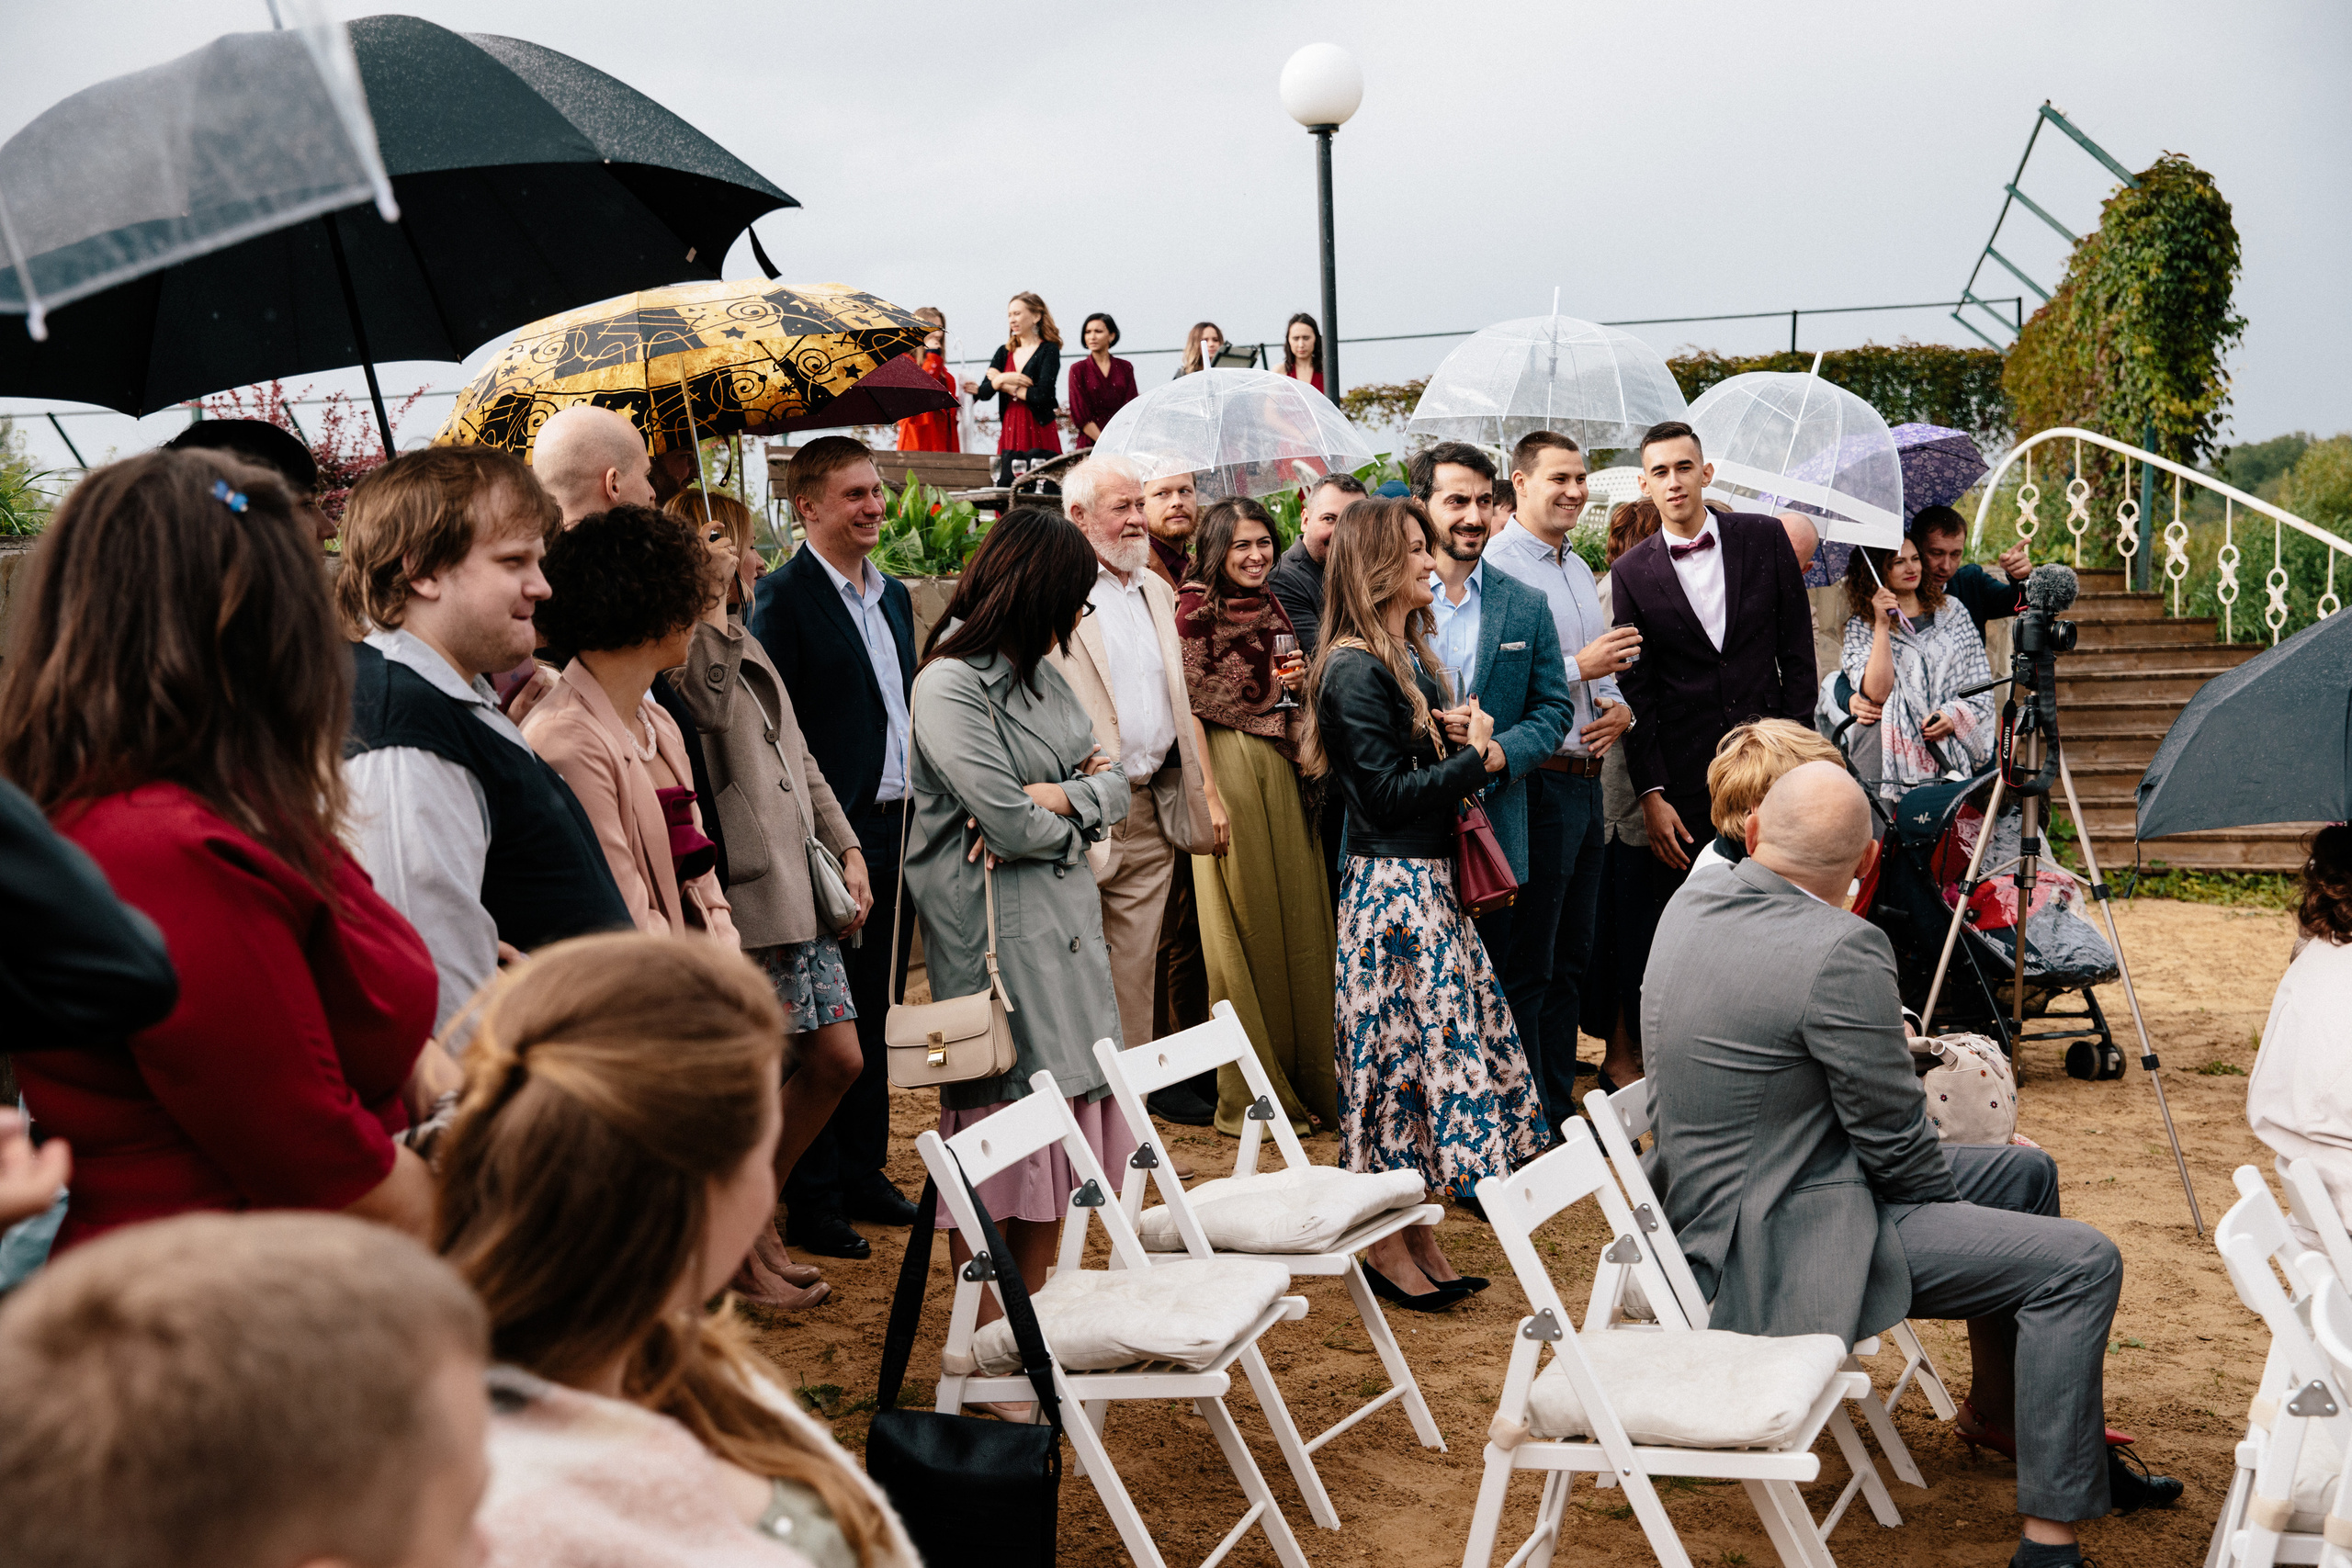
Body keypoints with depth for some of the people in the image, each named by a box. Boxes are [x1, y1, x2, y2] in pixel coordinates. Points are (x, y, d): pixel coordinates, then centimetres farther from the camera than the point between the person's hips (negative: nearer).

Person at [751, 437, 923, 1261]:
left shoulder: (894, 596, 15)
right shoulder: (784, 597, -10)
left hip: (894, 833, 8)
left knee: (871, 1016, 16)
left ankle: (863, 1173, 27)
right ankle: (810, 1202, 9)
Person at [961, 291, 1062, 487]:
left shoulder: (1048, 351, -1)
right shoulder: (1004, 353, 15)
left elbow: (1042, 395, -13)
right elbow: (985, 393, 6)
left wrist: (1005, 385, -3)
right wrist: (1003, 379, -14)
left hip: (1039, 435, -5)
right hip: (1009, 433, 5)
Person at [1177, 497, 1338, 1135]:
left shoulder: (1272, 607, 15)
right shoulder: (1196, 608, -6)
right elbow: (1190, 703, -11)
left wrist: (1297, 681, 3)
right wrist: (1206, 794, -17)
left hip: (1282, 767, 7)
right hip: (1228, 765, -7)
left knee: (1298, 919, 7)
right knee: (1246, 924, -2)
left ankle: (1307, 1079, 16)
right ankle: (1250, 1096, 7)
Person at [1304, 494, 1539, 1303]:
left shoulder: (1408, 656, 14)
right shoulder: (1356, 671, -15)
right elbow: (1387, 792, -19)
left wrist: (1475, 752, 2)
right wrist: (1477, 758, -10)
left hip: (1431, 878, 9)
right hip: (1392, 882, -9)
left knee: (1433, 1039, 11)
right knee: (1398, 1049, -3)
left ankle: (1418, 1237, 19)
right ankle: (1389, 1247, 7)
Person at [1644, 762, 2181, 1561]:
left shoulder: (1691, 902, 1)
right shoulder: (1841, 950, -26)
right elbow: (1895, 1140, -16)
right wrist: (1942, 1192, 3)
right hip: (1778, 1253, -10)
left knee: (2025, 1172, 22)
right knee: (2082, 1262, -10)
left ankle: (2003, 1412, 41)